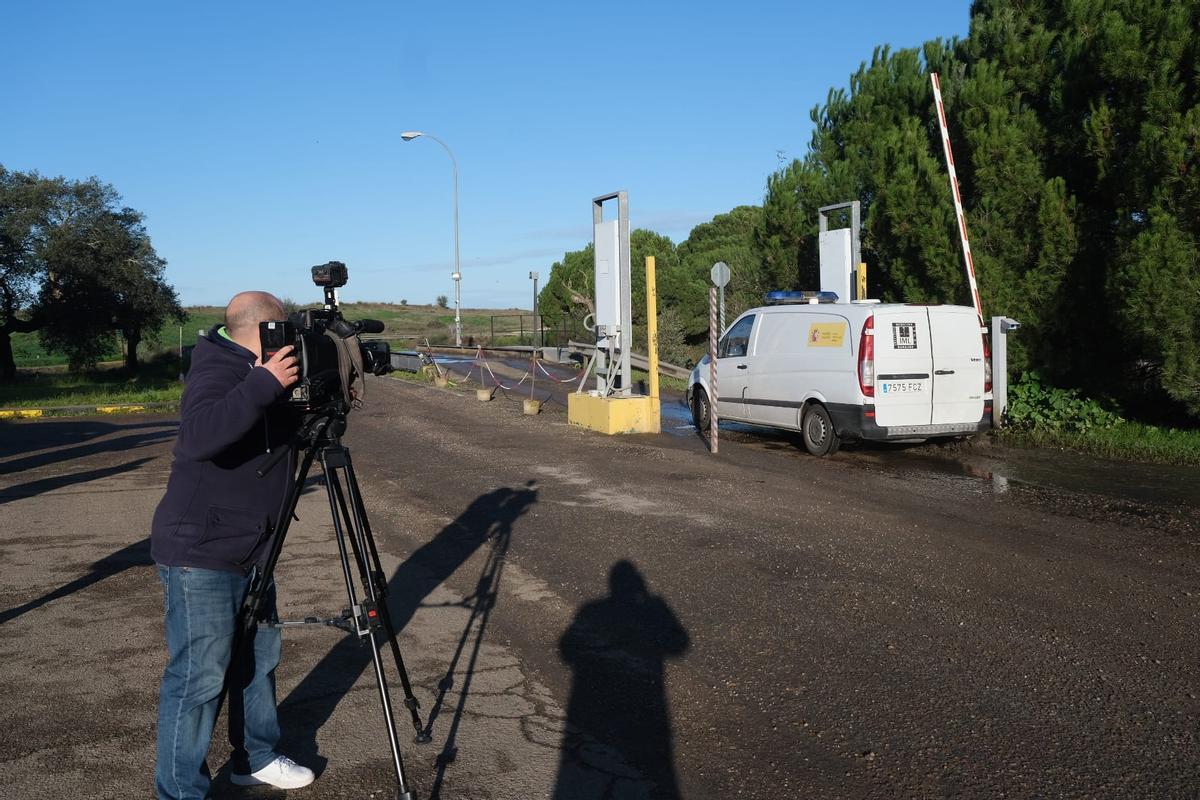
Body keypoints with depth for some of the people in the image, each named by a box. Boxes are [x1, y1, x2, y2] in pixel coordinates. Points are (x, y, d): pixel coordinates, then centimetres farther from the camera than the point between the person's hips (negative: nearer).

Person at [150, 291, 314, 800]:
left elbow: (290, 438, 19)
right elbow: (199, 435, -36)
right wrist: (263, 385, -38)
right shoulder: (217, 370, -16)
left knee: (259, 658, 17)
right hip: (199, 554, -9)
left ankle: (255, 758, 33)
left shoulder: (260, 374, 10)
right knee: (200, 677, -4)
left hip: (250, 552, 9)